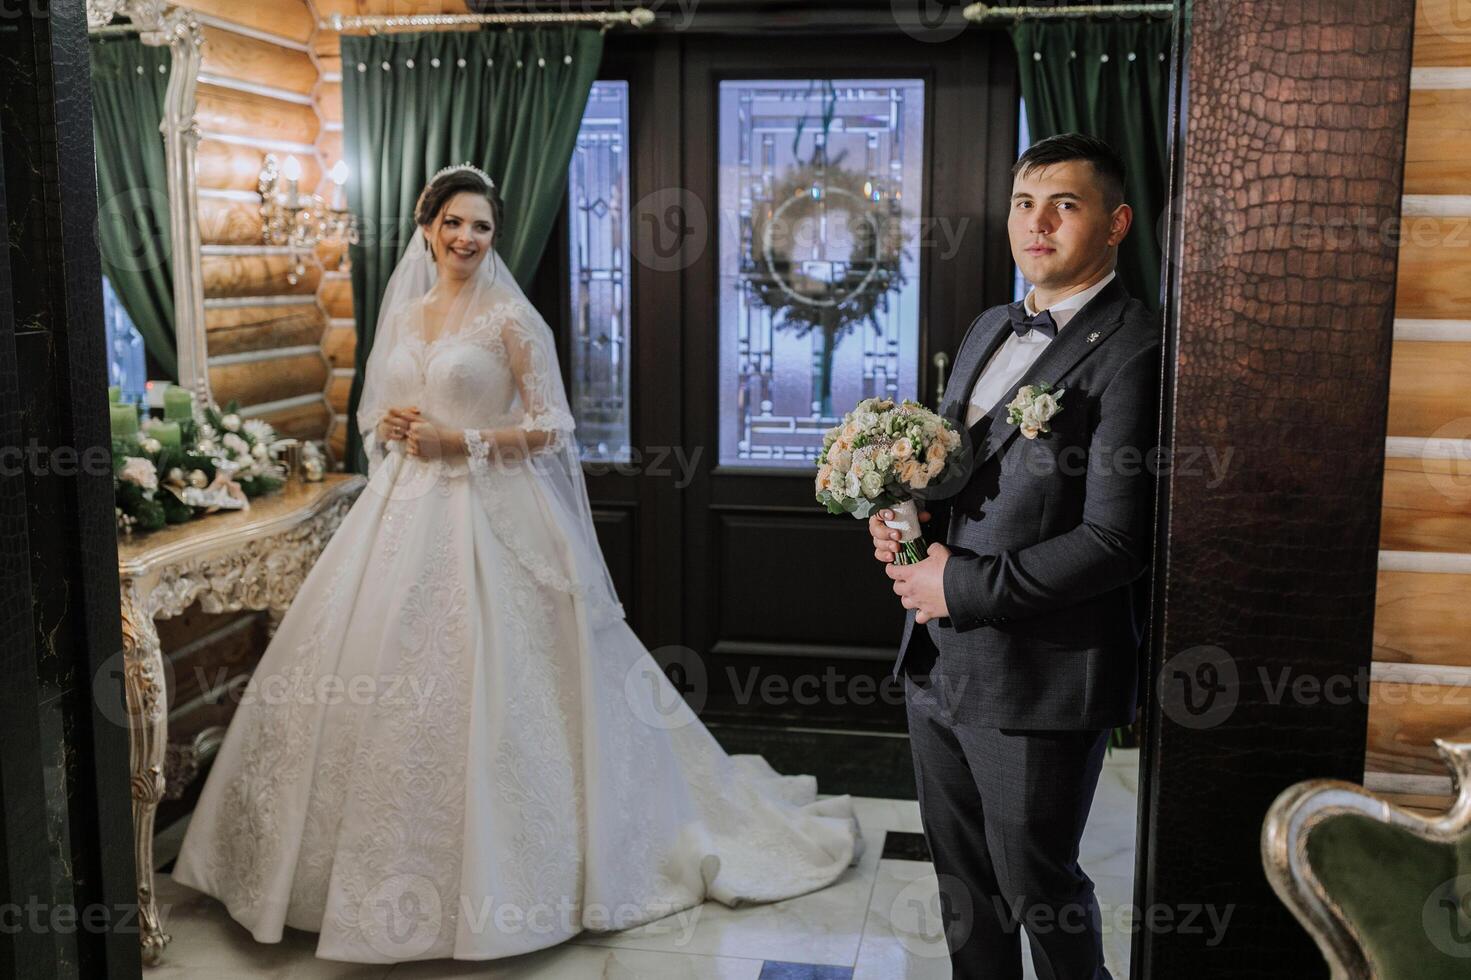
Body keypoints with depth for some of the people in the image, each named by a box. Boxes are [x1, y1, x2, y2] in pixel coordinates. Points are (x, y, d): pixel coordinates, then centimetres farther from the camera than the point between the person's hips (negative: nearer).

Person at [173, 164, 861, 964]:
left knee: (480, 683, -7)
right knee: (374, 675, 5)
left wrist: (458, 439, -15)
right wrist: (391, 427, -2)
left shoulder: (511, 318, -4)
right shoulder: (402, 315, 13)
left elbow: (552, 428, -8)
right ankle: (387, 866, 21)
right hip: (404, 509, 6)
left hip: (487, 515, -6)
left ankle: (487, 877, 9)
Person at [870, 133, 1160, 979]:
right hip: (938, 662, 8)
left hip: (1041, 679, -8)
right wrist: (901, 520, 0)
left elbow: (1115, 542, -22)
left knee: (1038, 888, 11)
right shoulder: (990, 330, 11)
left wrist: (964, 587, -17)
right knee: (962, 876, 21)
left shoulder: (1134, 352, -16)